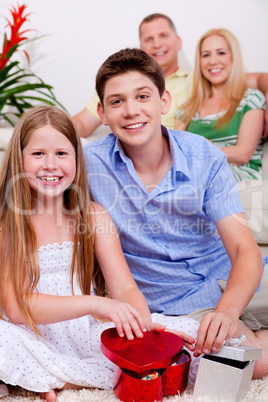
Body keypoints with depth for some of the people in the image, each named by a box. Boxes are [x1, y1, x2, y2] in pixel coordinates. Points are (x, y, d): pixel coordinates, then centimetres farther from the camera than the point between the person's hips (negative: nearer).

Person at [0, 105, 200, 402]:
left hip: (89, 334, 4)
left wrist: (144, 326, -24)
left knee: (192, 333, -15)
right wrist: (93, 303, -28)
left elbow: (124, 288, -2)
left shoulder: (93, 217, 4)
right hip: (35, 341, -3)